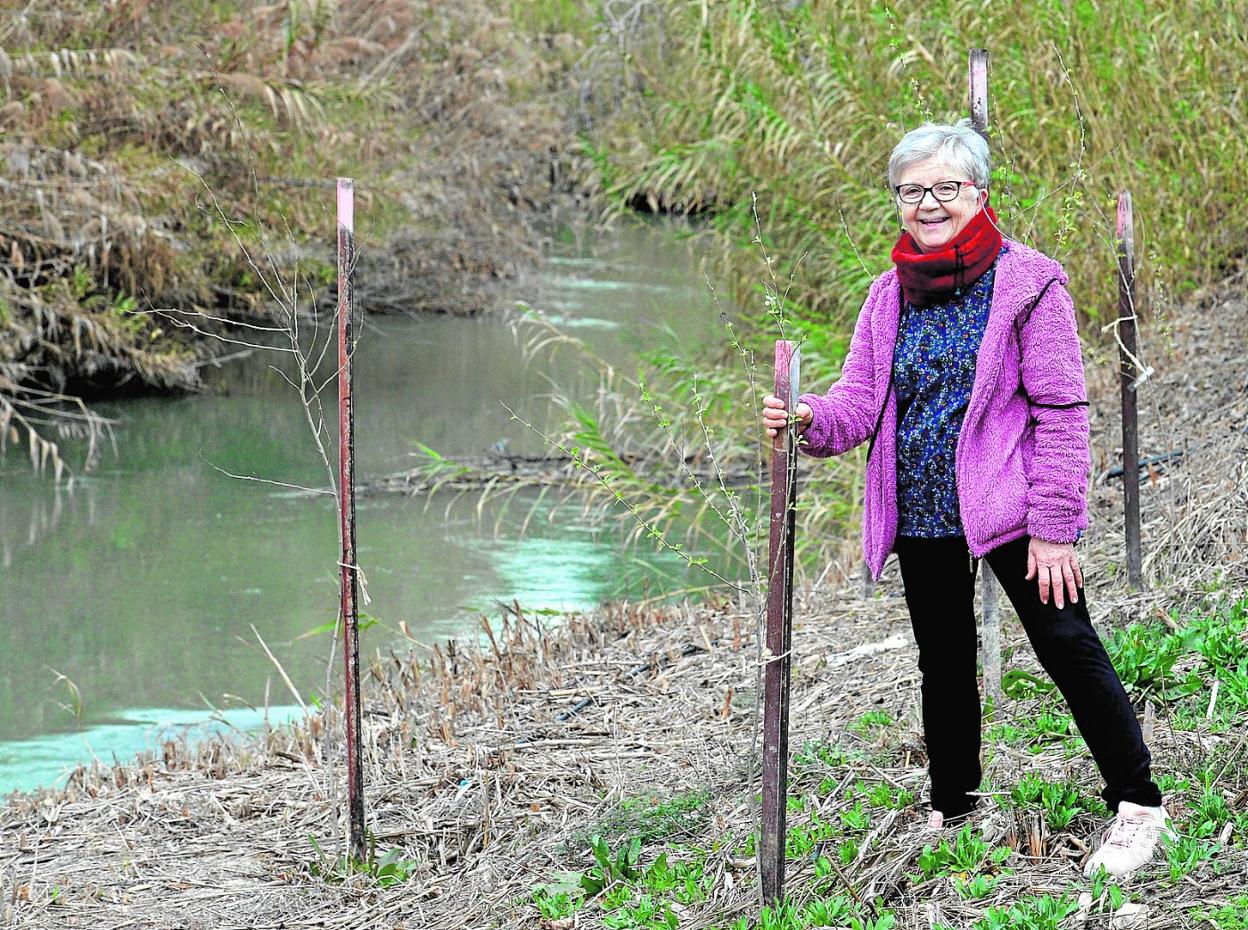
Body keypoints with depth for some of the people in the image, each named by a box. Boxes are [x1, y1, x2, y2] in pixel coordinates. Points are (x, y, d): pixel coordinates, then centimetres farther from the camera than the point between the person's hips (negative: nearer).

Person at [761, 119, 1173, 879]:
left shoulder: (1027, 282, -9)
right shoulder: (892, 296, 7)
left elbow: (1061, 411, -11)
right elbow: (862, 403, 4)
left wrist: (1054, 525, -15)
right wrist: (813, 421, -20)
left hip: (1007, 509, -5)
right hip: (923, 512, 6)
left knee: (1068, 645, -6)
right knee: (944, 661, 17)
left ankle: (1137, 804, 5)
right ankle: (952, 808, 32)